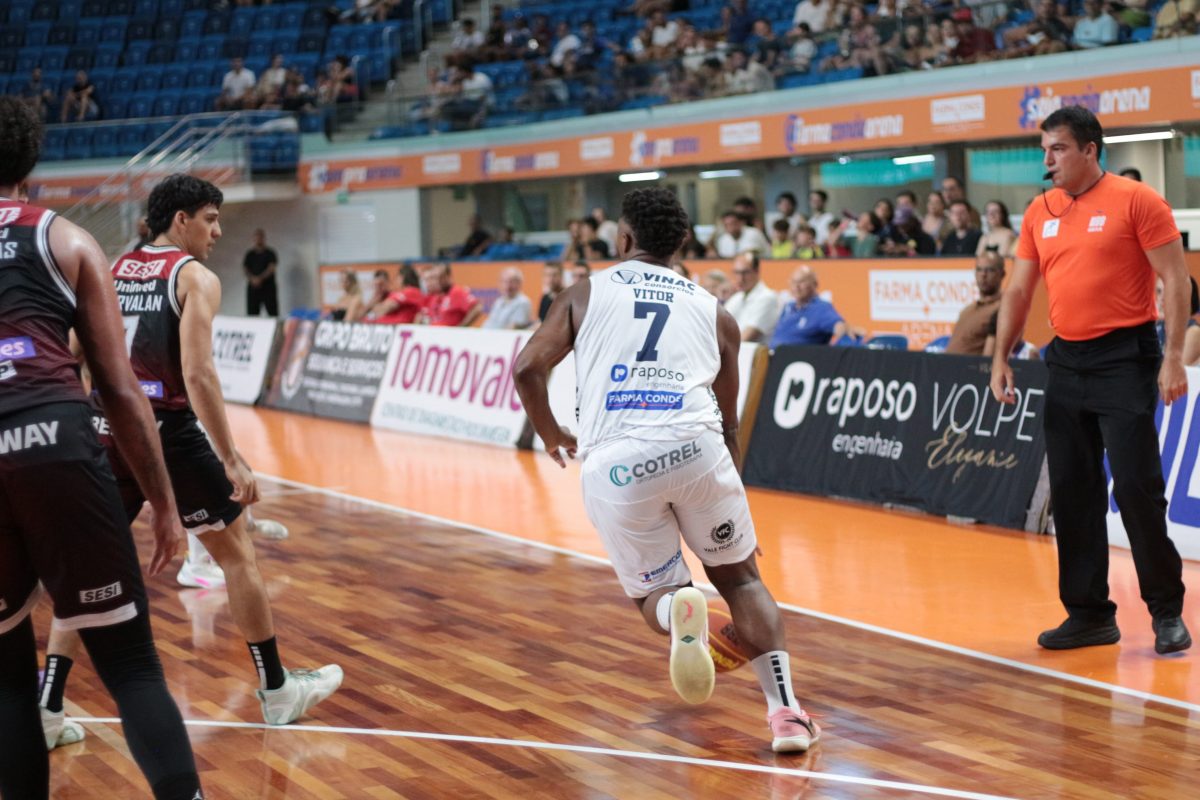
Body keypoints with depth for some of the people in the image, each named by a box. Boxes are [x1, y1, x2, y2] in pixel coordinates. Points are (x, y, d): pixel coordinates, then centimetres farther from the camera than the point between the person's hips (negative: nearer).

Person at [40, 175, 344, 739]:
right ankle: (277, 690, 18)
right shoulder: (195, 278, -7)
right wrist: (231, 459, -18)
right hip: (168, 430, -5)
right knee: (235, 551, 10)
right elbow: (197, 373, -18)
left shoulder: (111, 271, 12)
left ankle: (46, 706, 6)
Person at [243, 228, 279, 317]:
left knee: (273, 313, -8)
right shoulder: (249, 254, 12)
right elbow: (244, 268, 4)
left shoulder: (270, 253, 4)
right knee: (252, 313, -2)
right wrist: (252, 278, -15)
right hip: (253, 288, 2)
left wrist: (260, 278, -19)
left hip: (268, 287, -2)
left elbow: (272, 268, -6)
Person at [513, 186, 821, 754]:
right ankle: (785, 709, 5)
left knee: (653, 592, 19)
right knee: (739, 576, 21)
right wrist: (729, 487, 38)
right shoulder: (713, 311, 21)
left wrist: (551, 436, 26)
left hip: (614, 464, -1)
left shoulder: (586, 293, 17)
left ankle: (677, 609, -18)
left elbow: (527, 368, 9)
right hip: (695, 448, 1)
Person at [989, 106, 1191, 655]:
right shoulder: (1040, 213, 10)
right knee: (1071, 491, 6)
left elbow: (1174, 279, -8)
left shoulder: (1136, 200, -6)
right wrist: (1000, 357, 10)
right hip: (1066, 362, 6)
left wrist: (1174, 357, -15)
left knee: (1137, 486, -7)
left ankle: (1167, 611, 6)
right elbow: (1018, 290, 16)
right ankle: (1089, 613, 15)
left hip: (1124, 359, -6)